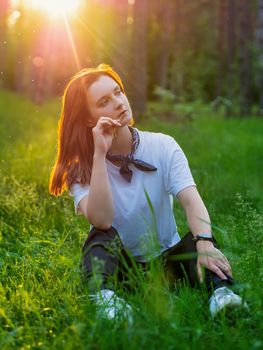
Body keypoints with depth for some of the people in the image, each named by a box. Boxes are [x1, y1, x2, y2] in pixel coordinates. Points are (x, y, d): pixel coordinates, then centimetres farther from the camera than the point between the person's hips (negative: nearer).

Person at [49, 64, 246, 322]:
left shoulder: (163, 146, -7)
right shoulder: (80, 168, -9)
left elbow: (191, 200, -23)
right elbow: (101, 221, -28)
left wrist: (205, 243, -42)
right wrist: (100, 155, -31)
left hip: (167, 260, 1)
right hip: (118, 266, 0)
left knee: (198, 234, -26)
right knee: (102, 237, -29)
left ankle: (220, 292, -48)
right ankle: (104, 297, -49)